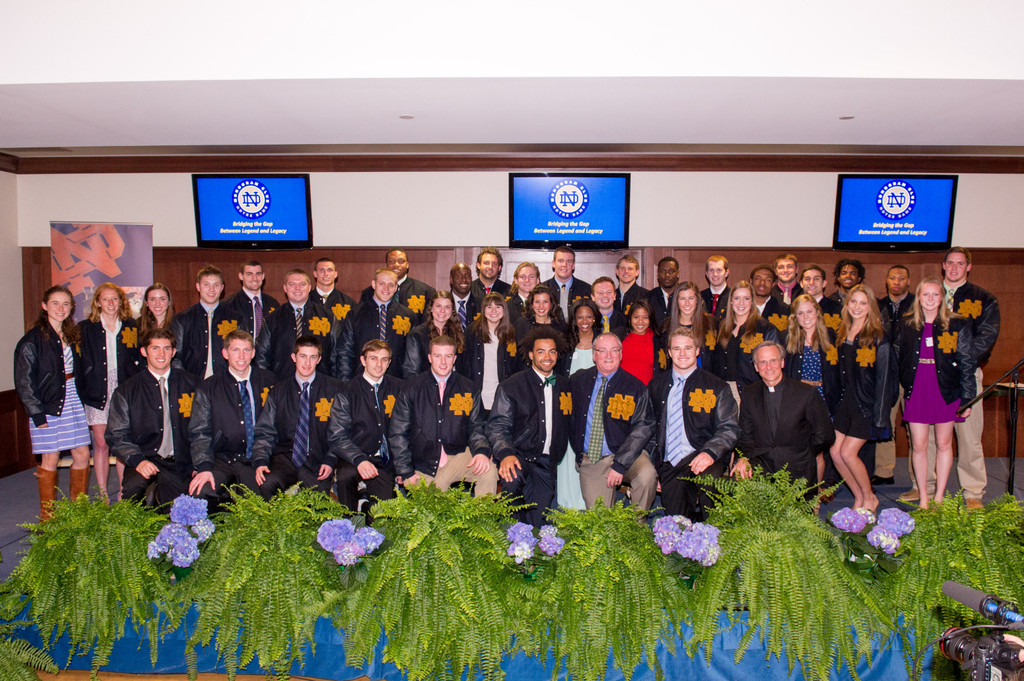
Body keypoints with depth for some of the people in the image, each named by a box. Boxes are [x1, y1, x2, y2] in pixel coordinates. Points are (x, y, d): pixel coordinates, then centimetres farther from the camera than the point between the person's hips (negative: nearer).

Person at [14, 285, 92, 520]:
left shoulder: (72, 335, 12)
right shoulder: (33, 338, -8)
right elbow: (23, 380, -10)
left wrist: (81, 399, 8)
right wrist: (37, 413, -13)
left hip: (72, 400, 6)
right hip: (47, 404, -6)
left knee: (82, 455, 5)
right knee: (50, 459, 1)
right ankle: (47, 519, 15)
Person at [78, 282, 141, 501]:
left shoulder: (131, 327, 9)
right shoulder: (86, 328, 5)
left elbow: (138, 359, 10)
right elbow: (81, 362, 4)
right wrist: (82, 391, -3)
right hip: (97, 393, -1)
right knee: (101, 444, 2)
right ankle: (102, 496, 12)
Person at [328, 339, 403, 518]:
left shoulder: (400, 388, 8)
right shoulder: (347, 393, 2)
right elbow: (337, 437, -4)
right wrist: (359, 460, -22)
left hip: (393, 460, 1)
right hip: (361, 458, -1)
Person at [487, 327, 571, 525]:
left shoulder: (565, 386, 12)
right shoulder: (511, 386, 0)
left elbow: (566, 426, 22)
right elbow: (497, 426, -6)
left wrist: (556, 458, 9)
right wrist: (506, 454, -24)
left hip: (546, 464, 4)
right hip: (518, 455, -3)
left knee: (539, 520, -7)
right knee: (512, 477, -35)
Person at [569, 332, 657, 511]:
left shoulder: (635, 387, -3)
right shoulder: (578, 380, 5)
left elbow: (643, 427, -9)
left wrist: (620, 464, -19)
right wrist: (578, 452, 4)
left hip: (624, 454, -1)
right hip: (589, 460, 1)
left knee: (647, 476, -30)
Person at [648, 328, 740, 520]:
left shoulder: (716, 387, 7)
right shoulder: (656, 387, 14)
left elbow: (729, 428, 1)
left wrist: (710, 452, -19)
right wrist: (651, 469, 5)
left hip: (701, 458, -1)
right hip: (668, 463, 2)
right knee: (675, 522, -17)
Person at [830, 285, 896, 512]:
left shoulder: (878, 337, -9)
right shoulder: (843, 334, 10)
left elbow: (884, 378, -11)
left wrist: (880, 415, -15)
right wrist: (840, 401, 10)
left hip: (867, 404, -6)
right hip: (847, 401, 6)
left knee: (848, 452, -7)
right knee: (835, 452, 2)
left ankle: (870, 498, 16)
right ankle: (859, 498, 21)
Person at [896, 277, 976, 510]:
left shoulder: (957, 325, 0)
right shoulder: (907, 325, 5)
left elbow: (966, 364, 0)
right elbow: (898, 360, 12)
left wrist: (967, 398, -3)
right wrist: (905, 385, 6)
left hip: (946, 392, -1)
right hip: (916, 392, 1)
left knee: (944, 444, 9)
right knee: (918, 446, 3)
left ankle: (939, 496, 20)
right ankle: (923, 496, 16)